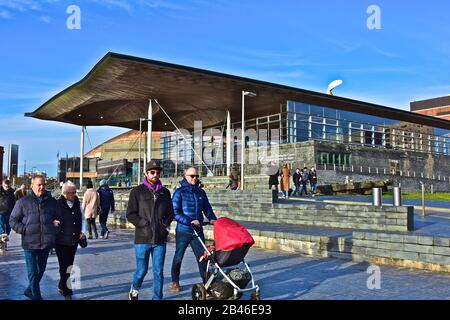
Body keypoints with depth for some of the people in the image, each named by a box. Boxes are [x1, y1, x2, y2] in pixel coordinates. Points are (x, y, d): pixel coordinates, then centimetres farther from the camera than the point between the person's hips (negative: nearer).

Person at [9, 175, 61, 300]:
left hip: (46, 243, 4)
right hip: (30, 243, -4)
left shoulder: (52, 201, 5)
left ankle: (30, 290, 39)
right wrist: (25, 230, -10)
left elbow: (58, 218, 16)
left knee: (40, 270, 18)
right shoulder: (23, 202, -3)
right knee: (33, 272, 1)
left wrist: (55, 229, -1)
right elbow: (13, 221, 2)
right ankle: (37, 296, 13)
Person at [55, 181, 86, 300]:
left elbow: (82, 219, 17)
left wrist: (83, 231, 4)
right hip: (61, 241, -5)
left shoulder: (77, 204, 7)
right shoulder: (58, 204, -11)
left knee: (69, 266, 16)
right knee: (64, 267, -3)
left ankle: (62, 286, 37)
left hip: (74, 241, 6)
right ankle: (67, 292, 7)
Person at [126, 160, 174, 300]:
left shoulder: (165, 192, 10)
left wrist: (166, 222, -1)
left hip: (160, 239, 3)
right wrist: (144, 224, -12)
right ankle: (134, 290, 35)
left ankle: (157, 298, 19)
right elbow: (130, 214, -2)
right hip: (142, 238, -3)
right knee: (142, 270, 6)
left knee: (158, 272, 6)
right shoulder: (137, 191, -1)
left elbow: (170, 212, 18)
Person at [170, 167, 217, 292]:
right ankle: (175, 282, 28)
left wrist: (212, 219, -6)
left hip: (198, 231, 3)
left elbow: (207, 208, 13)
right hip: (183, 231, -3)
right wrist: (190, 221, -22)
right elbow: (175, 213, -13)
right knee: (178, 257, 12)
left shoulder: (201, 192, 8)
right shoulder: (179, 192, -7)